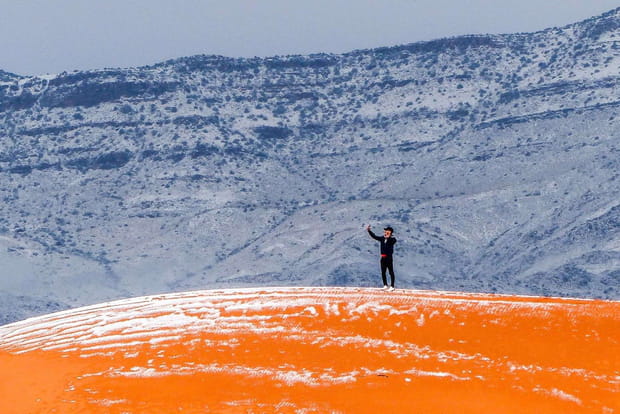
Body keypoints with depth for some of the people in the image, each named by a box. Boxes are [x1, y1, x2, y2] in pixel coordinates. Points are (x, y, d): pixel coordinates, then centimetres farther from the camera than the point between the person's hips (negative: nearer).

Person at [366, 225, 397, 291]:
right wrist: (369, 230, 7)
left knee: (391, 272, 0)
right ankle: (385, 285, 23)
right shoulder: (382, 239, 6)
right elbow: (374, 236, 12)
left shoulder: (392, 240, -10)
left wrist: (388, 237, -49)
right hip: (383, 258, 6)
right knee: (383, 272, 11)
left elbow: (393, 241, -33)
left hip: (389, 258, -6)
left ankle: (392, 286, 5)